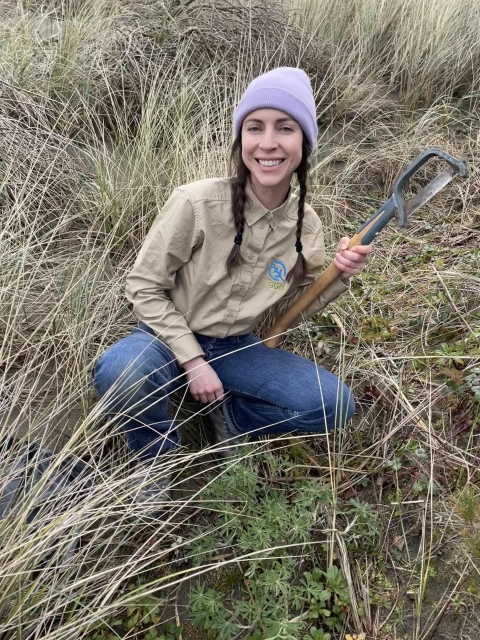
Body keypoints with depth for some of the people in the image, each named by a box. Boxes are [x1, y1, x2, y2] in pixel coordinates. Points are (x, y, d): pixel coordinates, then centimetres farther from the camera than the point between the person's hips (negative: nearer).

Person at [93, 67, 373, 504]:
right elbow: (143, 287, -13)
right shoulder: (197, 203, -23)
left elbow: (287, 309, 4)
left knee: (335, 404, -14)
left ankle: (228, 413, 10)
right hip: (170, 336, -3)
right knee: (118, 373, -37)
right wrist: (193, 361, -18)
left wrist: (337, 277, -14)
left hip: (236, 348, 4)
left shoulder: (306, 225, -8)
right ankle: (158, 454, -2)